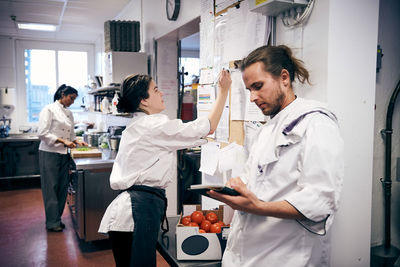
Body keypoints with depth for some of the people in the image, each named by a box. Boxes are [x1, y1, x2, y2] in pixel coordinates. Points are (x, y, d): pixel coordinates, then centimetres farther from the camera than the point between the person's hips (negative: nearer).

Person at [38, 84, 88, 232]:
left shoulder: (69, 113, 14)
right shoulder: (49, 109, -8)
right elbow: (42, 134, -15)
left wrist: (76, 141, 2)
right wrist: (63, 141, -20)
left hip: (63, 154, 7)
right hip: (49, 153, -7)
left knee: (62, 187, 9)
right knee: (51, 188, -1)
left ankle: (57, 218, 22)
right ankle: (52, 222, 8)